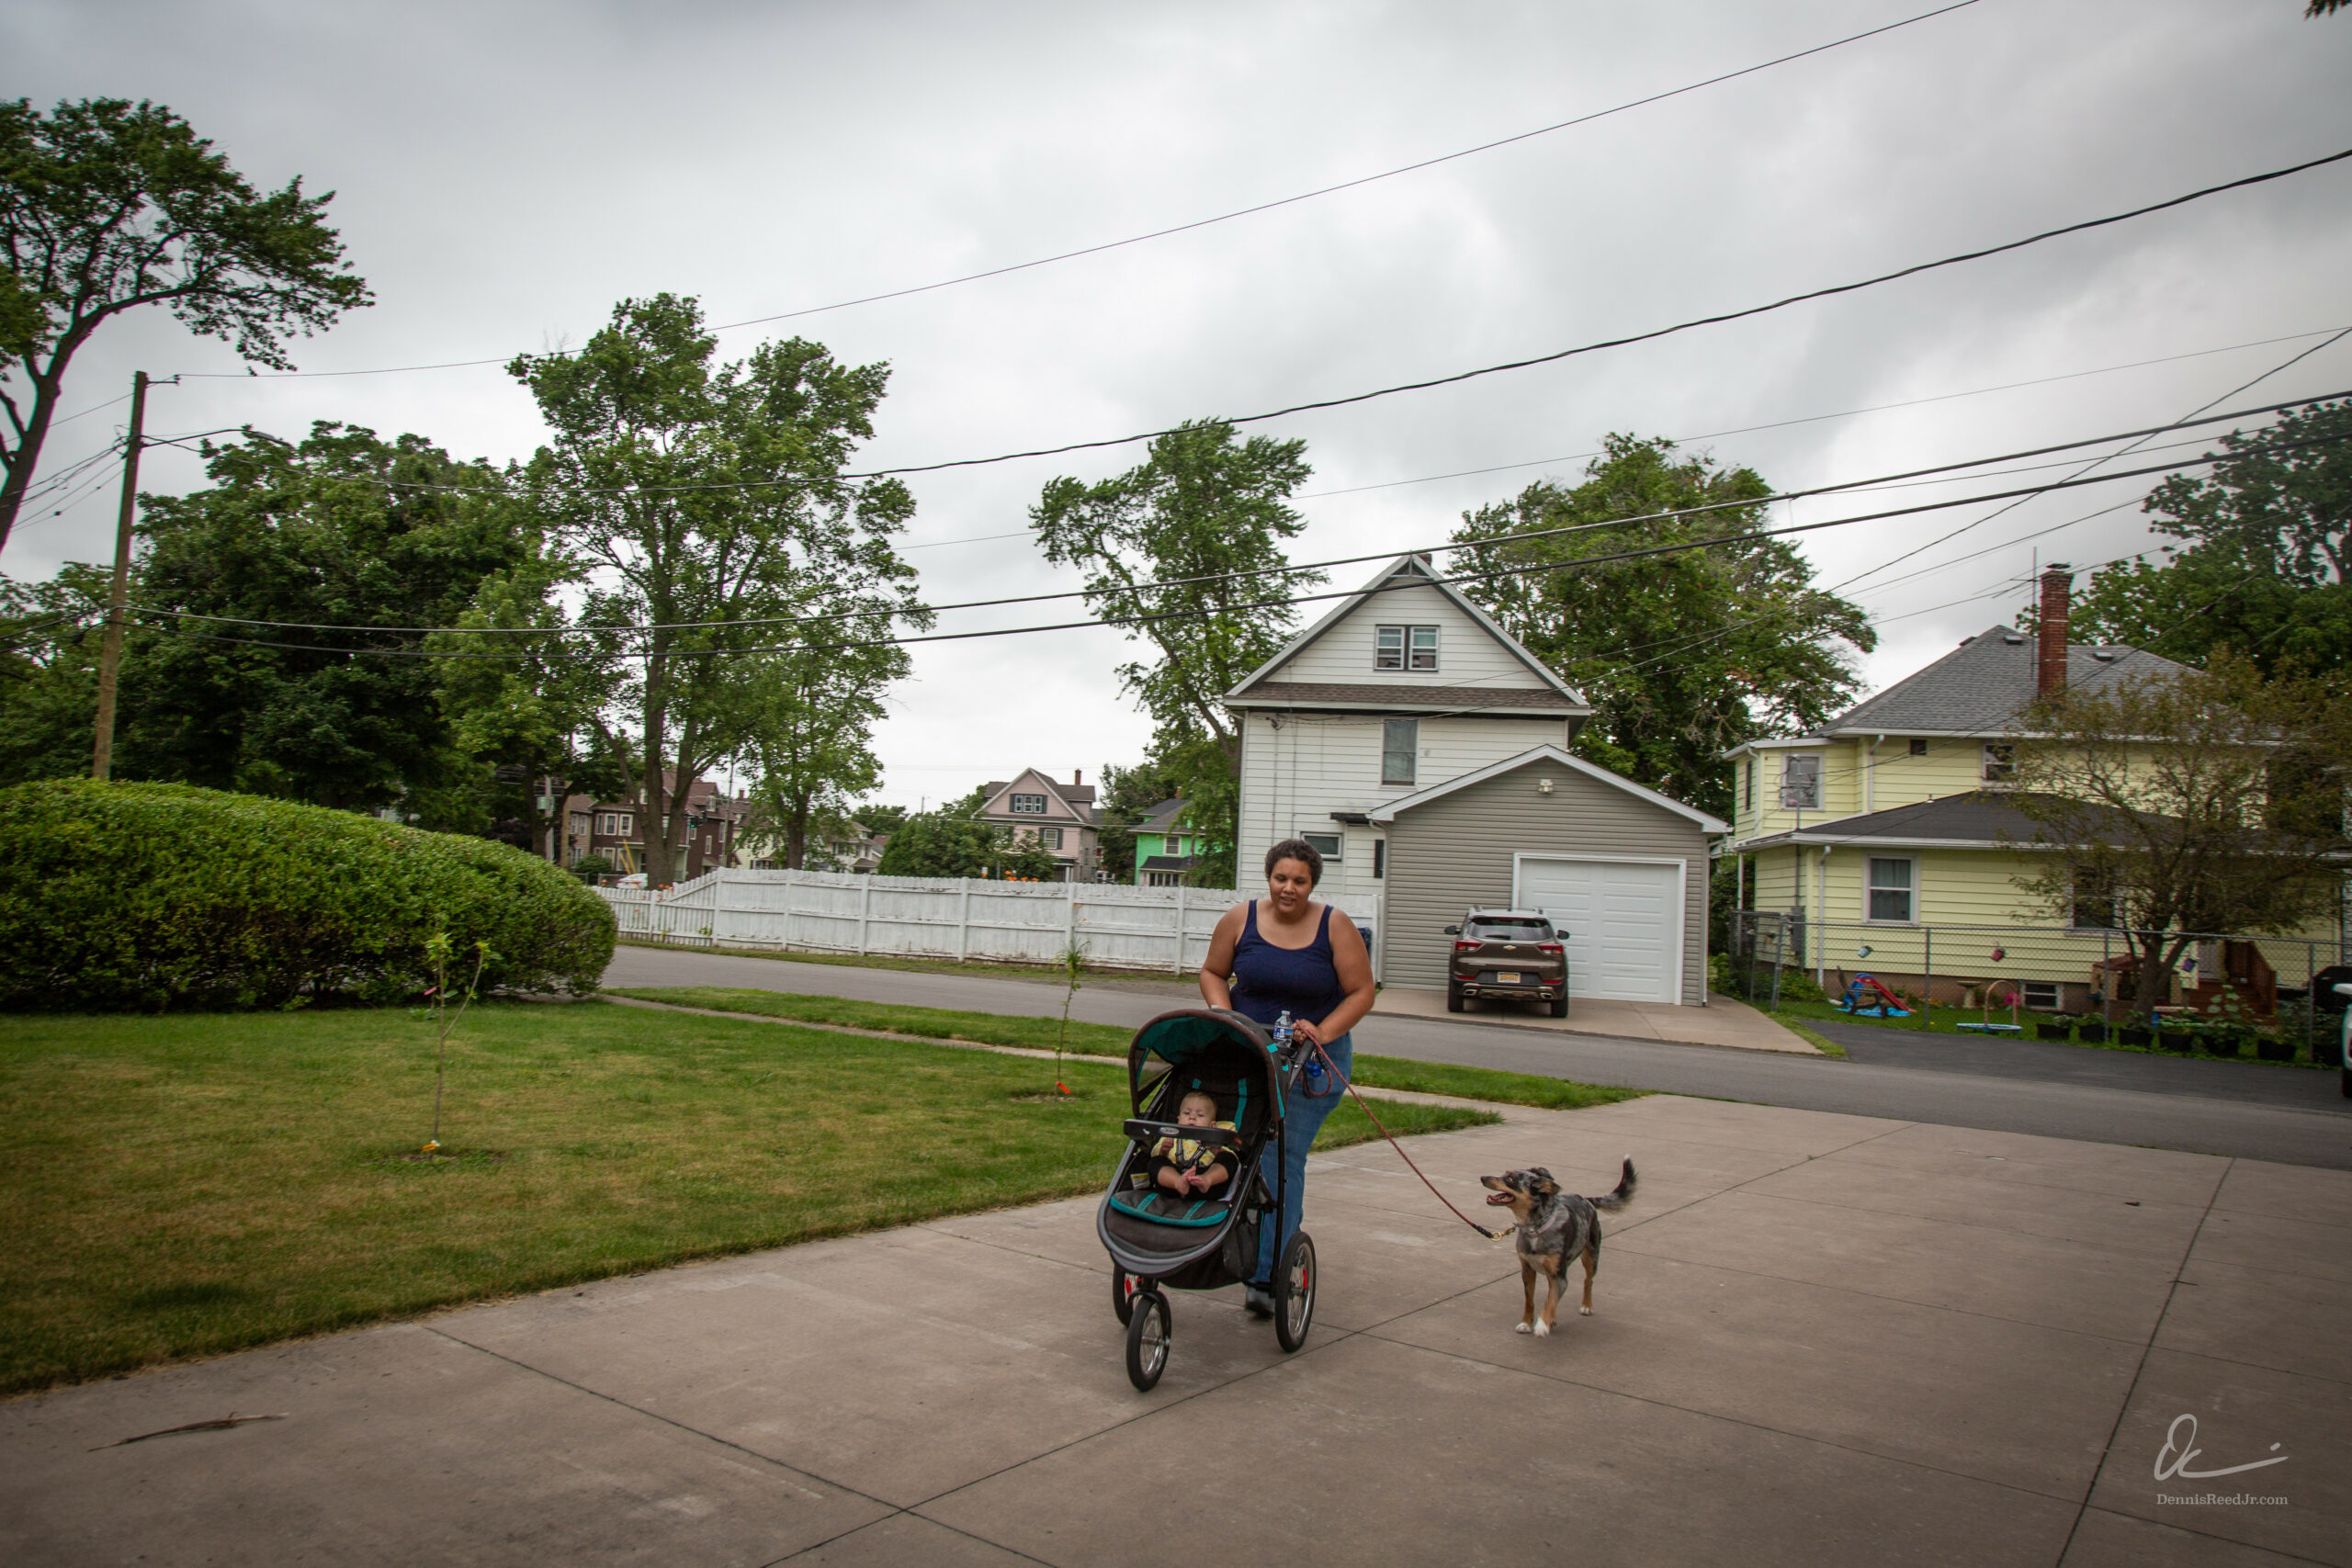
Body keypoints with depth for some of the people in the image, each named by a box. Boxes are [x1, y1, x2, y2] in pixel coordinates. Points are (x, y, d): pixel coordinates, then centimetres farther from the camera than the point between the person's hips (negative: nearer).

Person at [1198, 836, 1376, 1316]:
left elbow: (1361, 992, -6)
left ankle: (1265, 1275, -5)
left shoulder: (1336, 928, -8)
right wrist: (1224, 1015, -10)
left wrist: (1324, 1032, -19)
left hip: (1313, 1060, -2)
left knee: (1284, 1159, -7)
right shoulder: (1240, 920, -3)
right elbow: (1212, 973, 8)